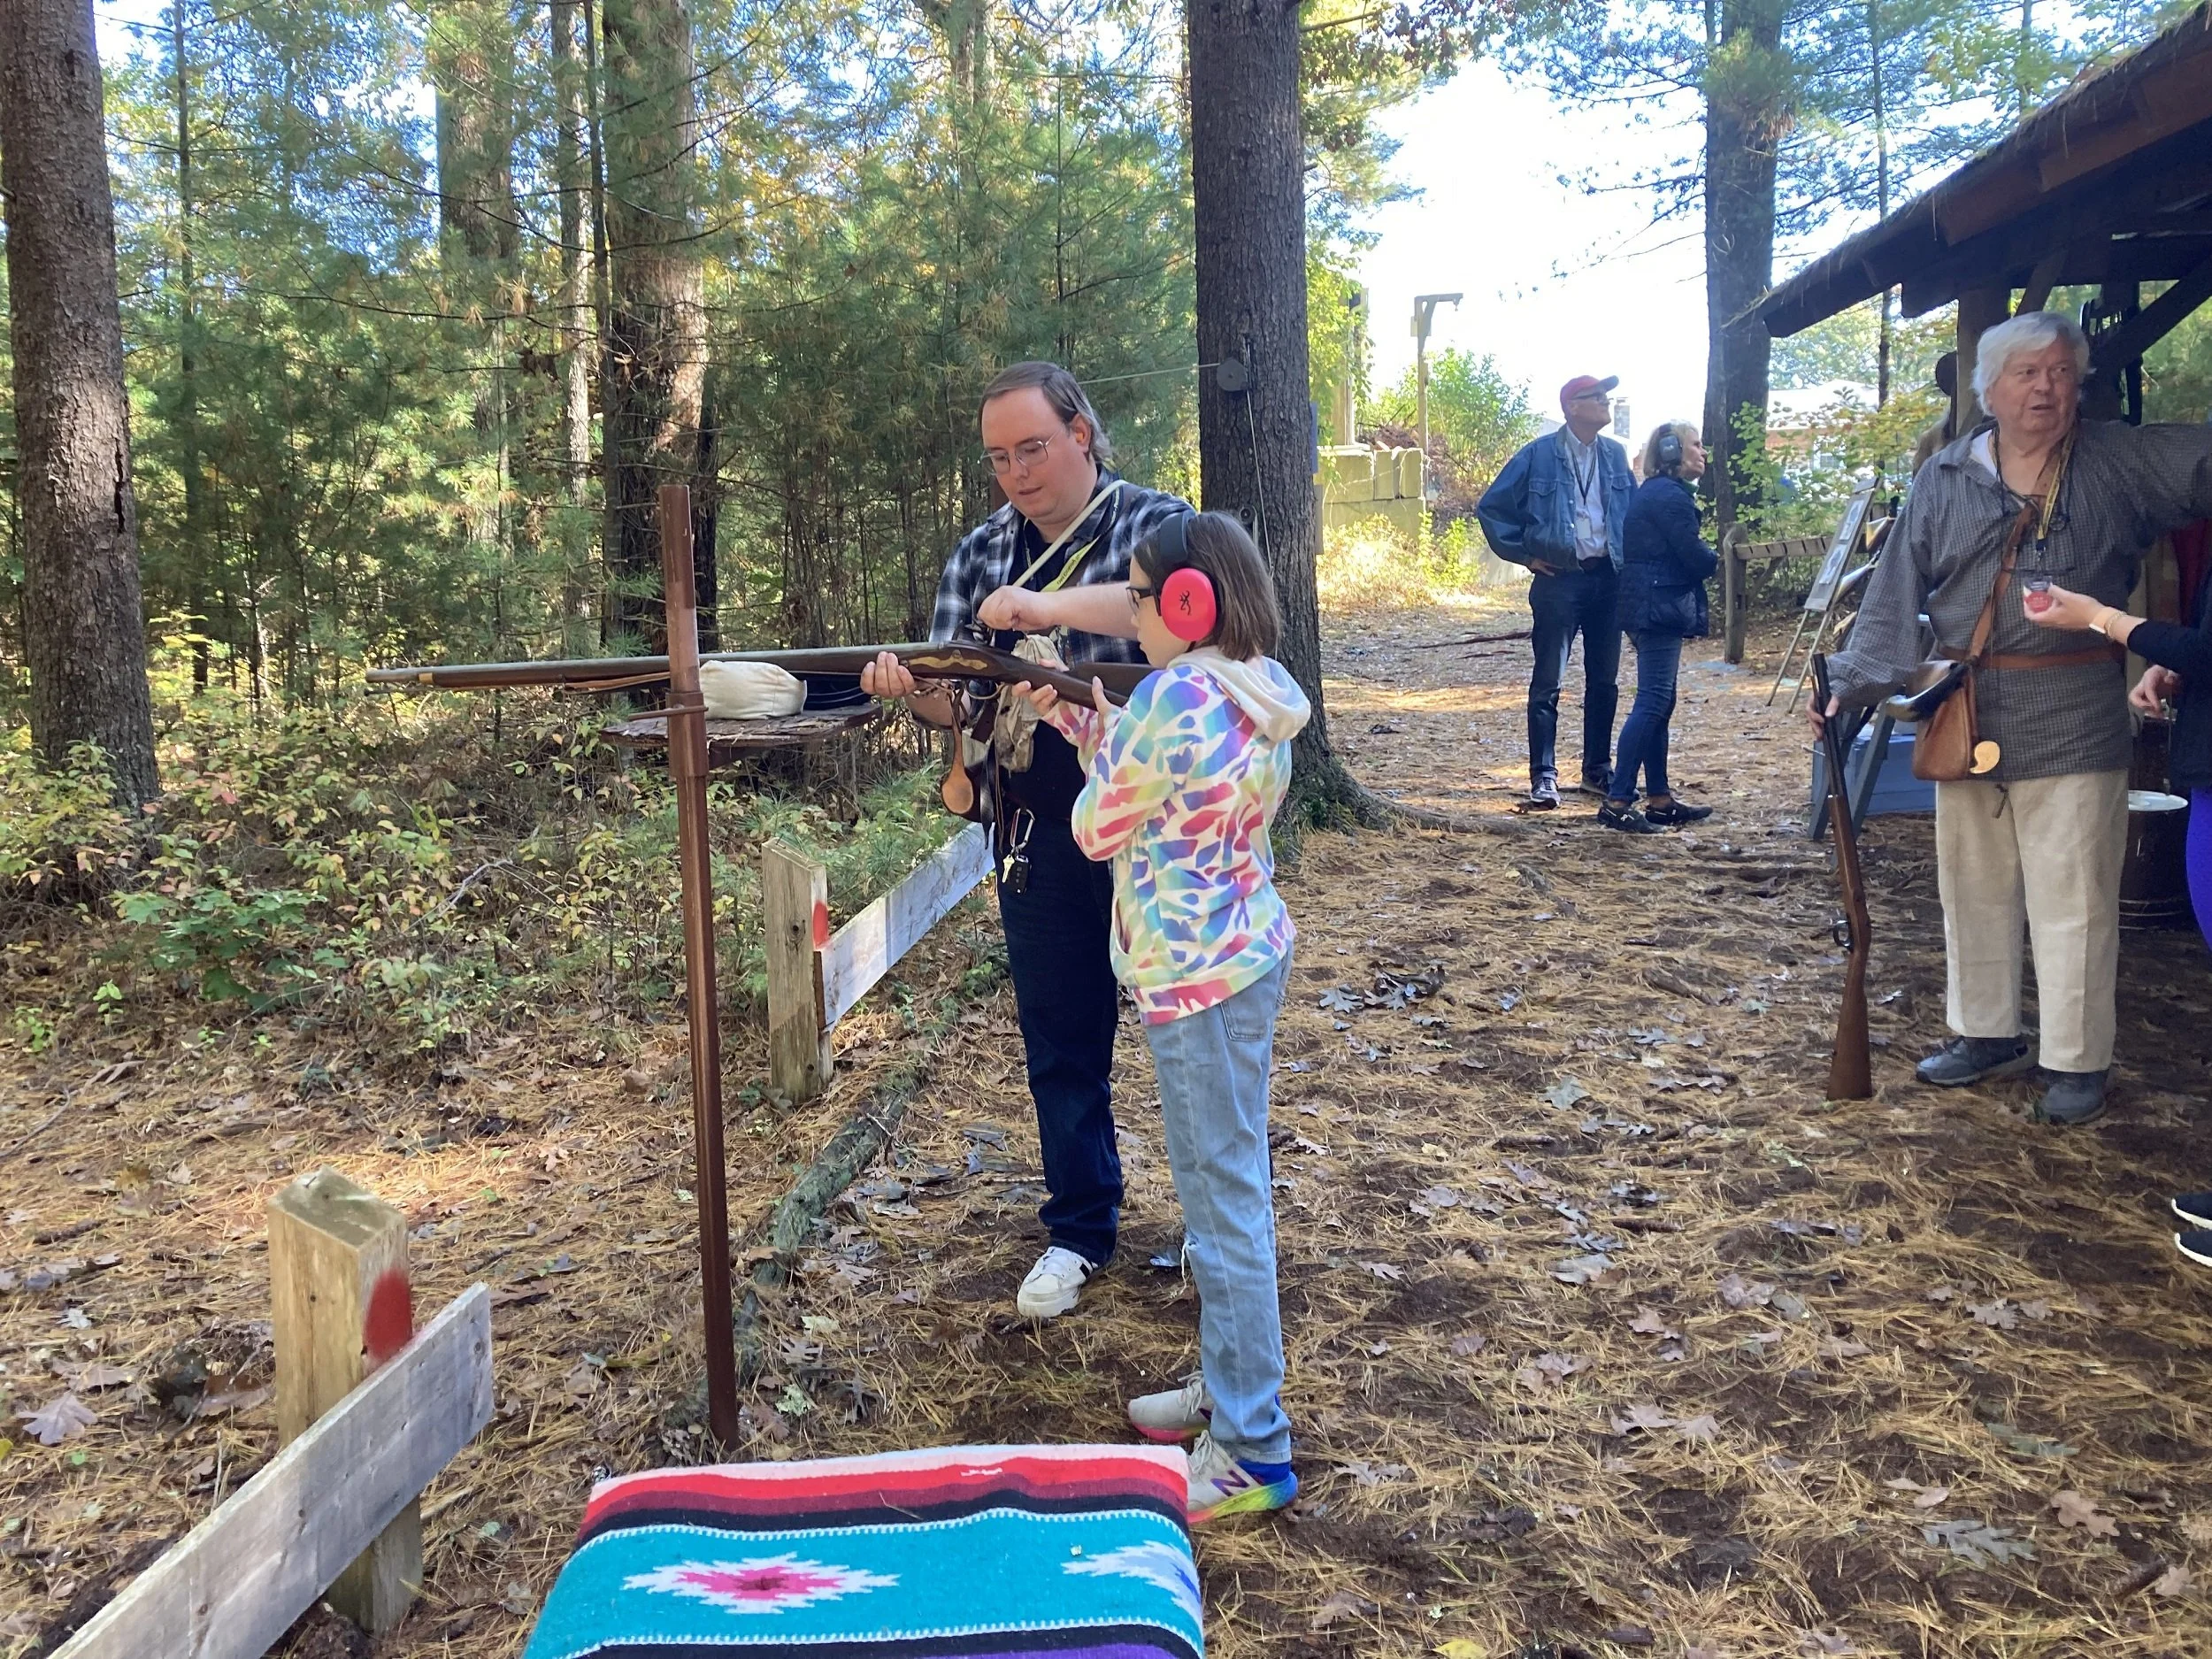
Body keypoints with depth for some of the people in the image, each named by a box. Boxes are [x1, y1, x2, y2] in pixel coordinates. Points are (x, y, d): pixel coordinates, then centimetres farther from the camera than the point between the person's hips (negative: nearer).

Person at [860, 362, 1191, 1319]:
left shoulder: (1157, 524, -5)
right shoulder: (979, 556, 7)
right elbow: (953, 701, 4)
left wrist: (1052, 607, -35)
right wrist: (910, 688, -20)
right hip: (1040, 834, 4)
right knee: (1060, 1038, 12)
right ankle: (1078, 1230, 29)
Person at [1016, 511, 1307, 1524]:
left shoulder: (1174, 698, -21)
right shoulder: (1263, 690, 7)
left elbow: (1099, 833, -11)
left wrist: (1095, 729, 4)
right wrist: (1081, 720, 13)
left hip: (1195, 977, -10)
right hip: (1250, 951, 10)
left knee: (1224, 1204, -2)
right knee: (1232, 1186, 19)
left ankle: (1251, 1453, 9)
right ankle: (1231, 1388, 34)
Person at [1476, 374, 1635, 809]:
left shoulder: (1615, 455, 8)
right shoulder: (1539, 455, -5)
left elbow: (1635, 511, 21)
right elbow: (1491, 507, -1)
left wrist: (1628, 558, 8)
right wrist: (1525, 554, -3)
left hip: (1609, 578, 5)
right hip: (1559, 580, -5)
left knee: (1604, 680, 11)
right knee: (1547, 682, -3)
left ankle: (1597, 769, 22)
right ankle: (1543, 776, 1)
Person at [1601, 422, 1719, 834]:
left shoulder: (1653, 492, 18)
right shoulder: (1670, 496, -14)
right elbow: (1694, 556, -15)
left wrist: (1705, 557, 2)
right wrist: (1718, 560, 4)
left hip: (1650, 606, 11)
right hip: (1661, 606, -11)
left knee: (1658, 705, 12)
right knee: (1651, 703, -11)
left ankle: (1659, 799, 18)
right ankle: (1617, 802, -13)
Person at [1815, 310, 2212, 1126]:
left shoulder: (2122, 461, 2)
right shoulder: (1947, 477, 6)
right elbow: (1896, 592, 3)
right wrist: (1851, 680, -5)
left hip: (2072, 718, -3)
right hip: (1967, 714, 3)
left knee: (2071, 897, 1)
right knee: (1973, 887, 14)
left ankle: (2077, 1059, 14)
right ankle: (1985, 1033, 30)